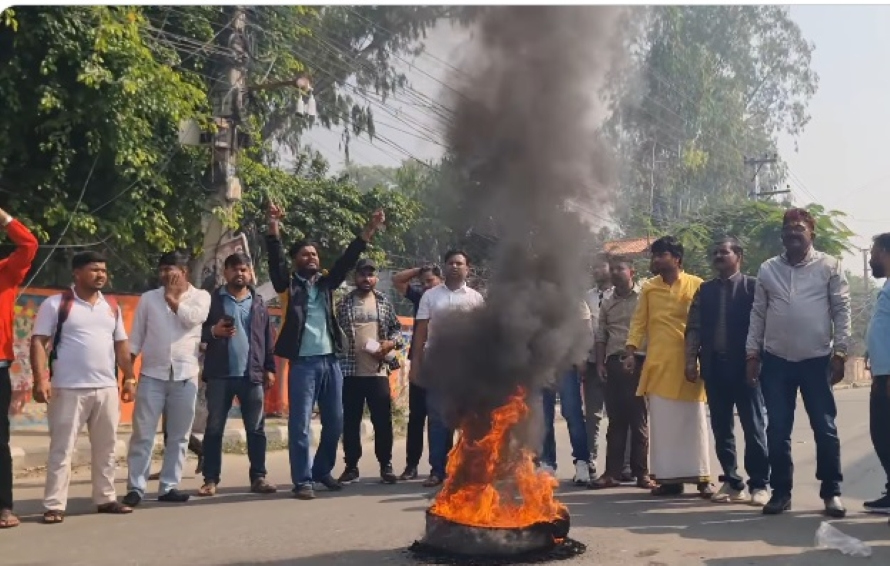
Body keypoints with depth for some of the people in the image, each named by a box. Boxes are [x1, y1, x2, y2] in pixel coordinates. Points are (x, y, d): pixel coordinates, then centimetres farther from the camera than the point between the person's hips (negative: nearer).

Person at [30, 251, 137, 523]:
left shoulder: (112, 306, 12)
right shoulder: (55, 304, -4)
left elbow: (121, 344, 16)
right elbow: (38, 342, -8)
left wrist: (129, 378, 9)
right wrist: (40, 380, -17)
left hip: (107, 388, 6)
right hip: (68, 389, -5)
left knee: (106, 447, 11)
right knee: (62, 448, -2)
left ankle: (106, 498, 21)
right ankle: (54, 506, 2)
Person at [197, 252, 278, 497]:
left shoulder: (258, 303, 13)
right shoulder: (212, 299, 5)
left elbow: (268, 338, 12)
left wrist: (269, 368, 7)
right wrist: (213, 331, -17)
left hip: (252, 375, 2)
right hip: (220, 375, -2)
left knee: (256, 429, 3)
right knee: (214, 428, 3)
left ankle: (258, 477, 10)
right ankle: (211, 479, 9)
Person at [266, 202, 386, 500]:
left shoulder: (326, 282, 14)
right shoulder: (288, 284, 2)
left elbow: (346, 260, 6)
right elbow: (275, 260, -12)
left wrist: (369, 230, -4)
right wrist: (273, 226, -27)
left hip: (330, 361, 5)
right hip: (302, 362, -5)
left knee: (334, 422, 10)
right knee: (300, 425, -2)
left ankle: (322, 470, 27)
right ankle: (302, 480, 5)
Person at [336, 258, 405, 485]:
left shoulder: (384, 302, 7)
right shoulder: (344, 303, 4)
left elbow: (396, 328, 10)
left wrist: (391, 342, -10)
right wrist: (337, 361, -2)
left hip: (378, 370, 0)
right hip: (350, 371, 0)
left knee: (383, 420, 3)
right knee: (350, 421, 5)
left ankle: (386, 466, 14)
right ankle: (351, 466, 15)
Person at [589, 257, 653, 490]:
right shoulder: (607, 304, 16)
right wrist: (600, 363, 6)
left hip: (638, 362, -4)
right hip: (614, 364, 4)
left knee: (639, 420, 0)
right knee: (616, 420, 6)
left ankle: (641, 472, 6)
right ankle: (613, 472, 8)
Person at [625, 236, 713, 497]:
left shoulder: (697, 285, 0)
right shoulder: (648, 288, 9)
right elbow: (639, 321, 7)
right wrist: (631, 351, -3)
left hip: (689, 363, -2)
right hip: (658, 364, 3)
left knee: (694, 421, 2)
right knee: (662, 423, 3)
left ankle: (701, 477, 8)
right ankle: (668, 477, 9)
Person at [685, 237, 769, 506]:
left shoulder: (752, 286, 0)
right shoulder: (705, 290, 13)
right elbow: (694, 327, 10)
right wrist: (691, 361, 1)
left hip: (744, 365, -4)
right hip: (714, 366, 5)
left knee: (754, 427, 0)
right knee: (721, 428, 7)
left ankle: (759, 484, 5)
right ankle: (731, 482, 15)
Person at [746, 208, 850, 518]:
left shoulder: (829, 266, 0)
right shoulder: (767, 269, 6)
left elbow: (842, 310, -2)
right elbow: (758, 314, 8)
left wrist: (839, 352, -7)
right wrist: (752, 354, 5)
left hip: (817, 359, -2)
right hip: (776, 361, 2)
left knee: (825, 429, 2)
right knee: (777, 431, 5)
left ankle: (831, 492, 14)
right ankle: (781, 491, 16)